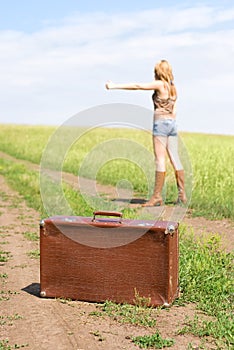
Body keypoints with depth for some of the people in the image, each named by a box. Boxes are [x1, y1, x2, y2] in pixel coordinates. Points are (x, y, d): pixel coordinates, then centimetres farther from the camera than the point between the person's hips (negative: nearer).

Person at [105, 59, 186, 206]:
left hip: (160, 123, -7)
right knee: (175, 159, 7)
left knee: (160, 160, -7)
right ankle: (182, 194, 9)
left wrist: (115, 86, -7)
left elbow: (137, 86, -9)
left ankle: (157, 196, -4)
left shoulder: (160, 84, -7)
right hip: (172, 123, 7)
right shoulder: (173, 87, 15)